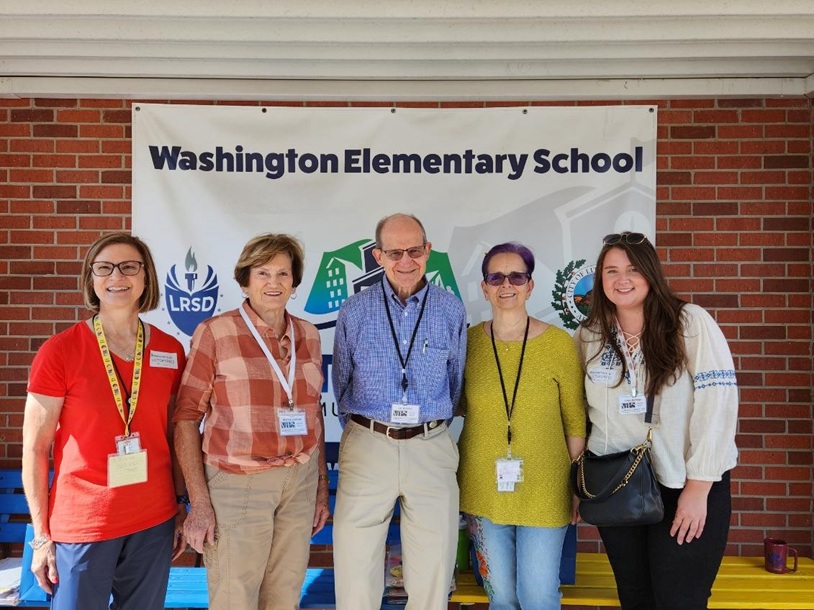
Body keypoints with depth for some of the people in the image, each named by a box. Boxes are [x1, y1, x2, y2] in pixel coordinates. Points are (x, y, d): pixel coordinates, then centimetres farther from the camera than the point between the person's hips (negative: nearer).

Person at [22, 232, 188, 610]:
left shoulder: (170, 351, 1)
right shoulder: (59, 351, -9)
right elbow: (35, 448, -6)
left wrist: (181, 506, 7)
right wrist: (42, 535, -6)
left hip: (155, 522, 3)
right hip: (81, 526, -3)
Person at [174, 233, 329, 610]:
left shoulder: (308, 335, 7)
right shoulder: (215, 332, -7)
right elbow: (186, 417, -7)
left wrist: (322, 486, 13)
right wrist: (198, 502, -11)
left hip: (301, 480, 4)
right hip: (236, 484, -4)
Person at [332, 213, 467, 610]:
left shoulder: (451, 310, 2)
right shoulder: (354, 311, 0)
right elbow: (341, 384, 11)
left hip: (430, 448, 1)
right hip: (367, 445, 0)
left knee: (433, 569, 9)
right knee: (355, 569, 5)